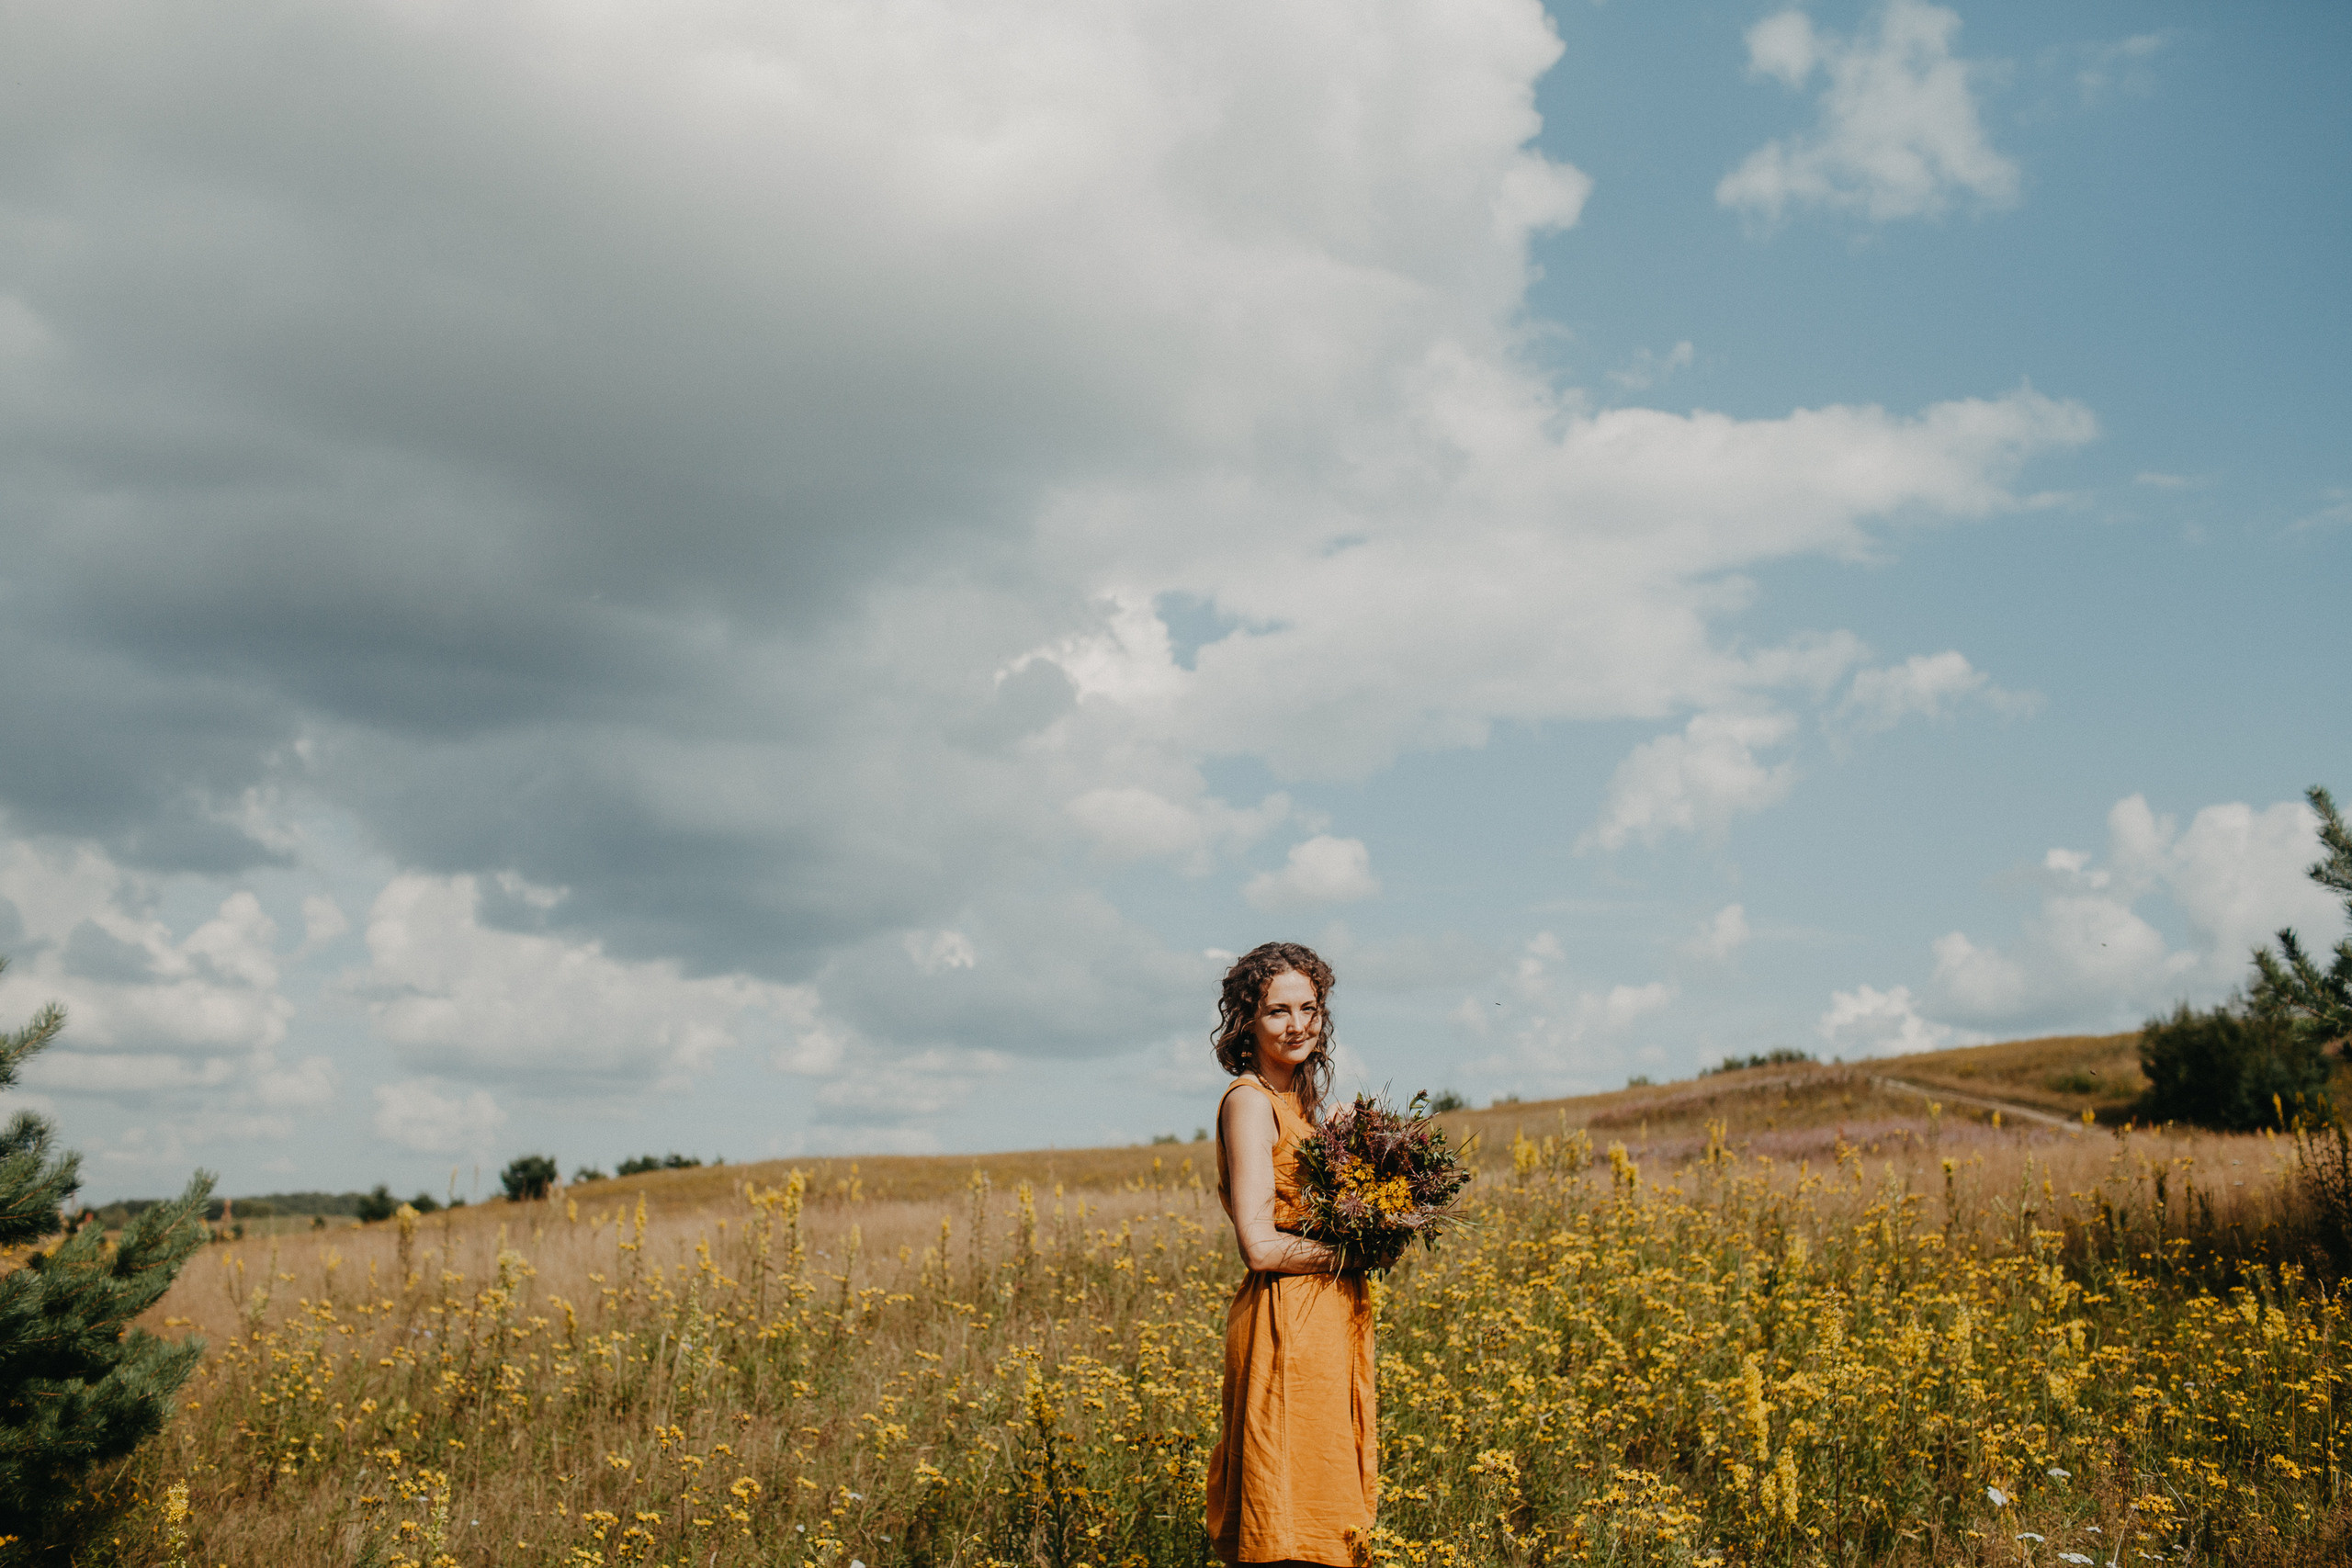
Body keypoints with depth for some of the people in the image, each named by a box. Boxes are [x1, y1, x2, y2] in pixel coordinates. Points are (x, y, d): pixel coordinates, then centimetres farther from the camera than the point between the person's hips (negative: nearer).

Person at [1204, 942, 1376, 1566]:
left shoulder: (1299, 1102, 15)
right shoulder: (1249, 1100, -12)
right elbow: (1261, 1245, -18)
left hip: (1329, 1326, 9)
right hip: (1287, 1331, -9)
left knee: (1324, 1506, 11)